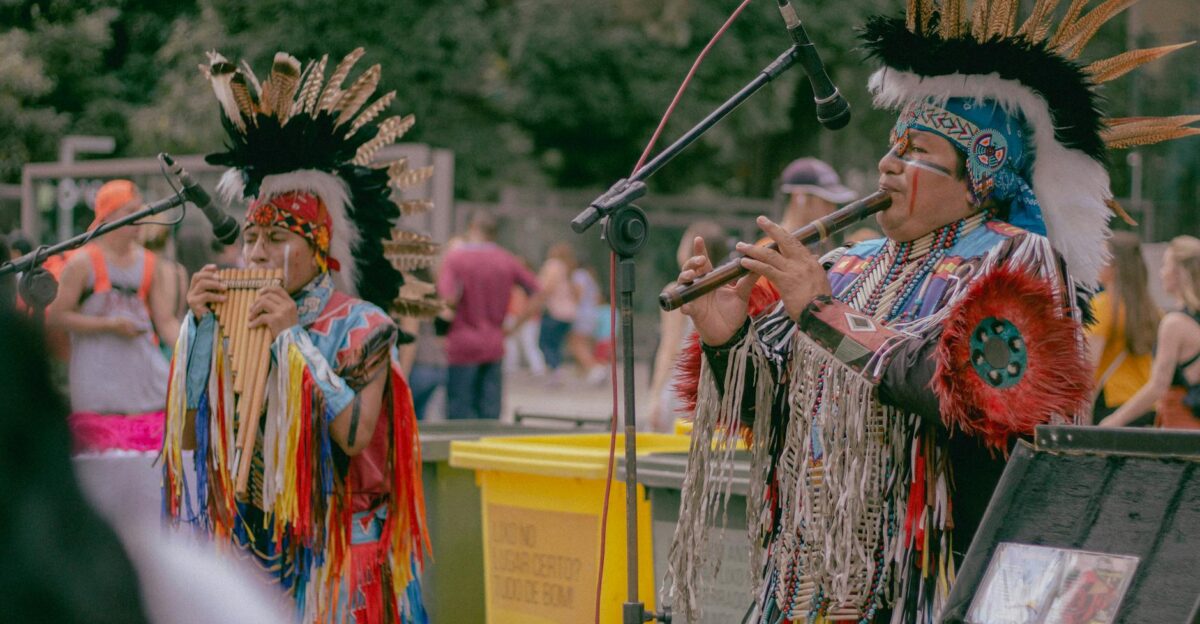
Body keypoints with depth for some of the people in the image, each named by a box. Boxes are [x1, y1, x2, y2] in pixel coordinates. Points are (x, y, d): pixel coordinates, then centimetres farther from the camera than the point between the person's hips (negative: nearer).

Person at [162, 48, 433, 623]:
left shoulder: (360, 326, -6)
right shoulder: (237, 320, 8)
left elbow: (356, 436, -19)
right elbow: (188, 435, 3)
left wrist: (294, 339, -18)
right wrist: (200, 326, -4)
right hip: (242, 544, 4)